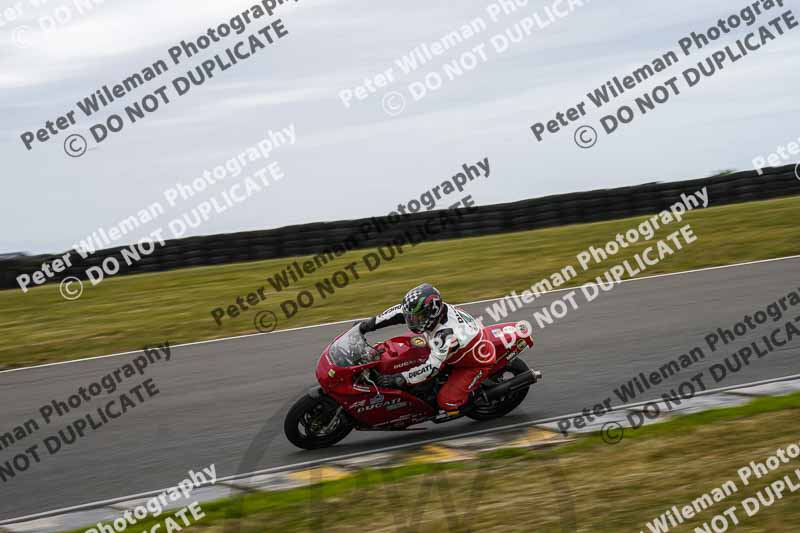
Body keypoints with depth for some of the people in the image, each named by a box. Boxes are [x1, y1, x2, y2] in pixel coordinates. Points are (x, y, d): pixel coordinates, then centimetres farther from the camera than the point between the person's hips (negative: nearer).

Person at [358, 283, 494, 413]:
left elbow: (433, 366, -43)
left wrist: (400, 378, -47)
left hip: (476, 363, -9)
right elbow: (401, 310, -4)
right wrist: (373, 322, -11)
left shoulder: (446, 334, -41)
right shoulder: (431, 310, -17)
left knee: (446, 400, -17)